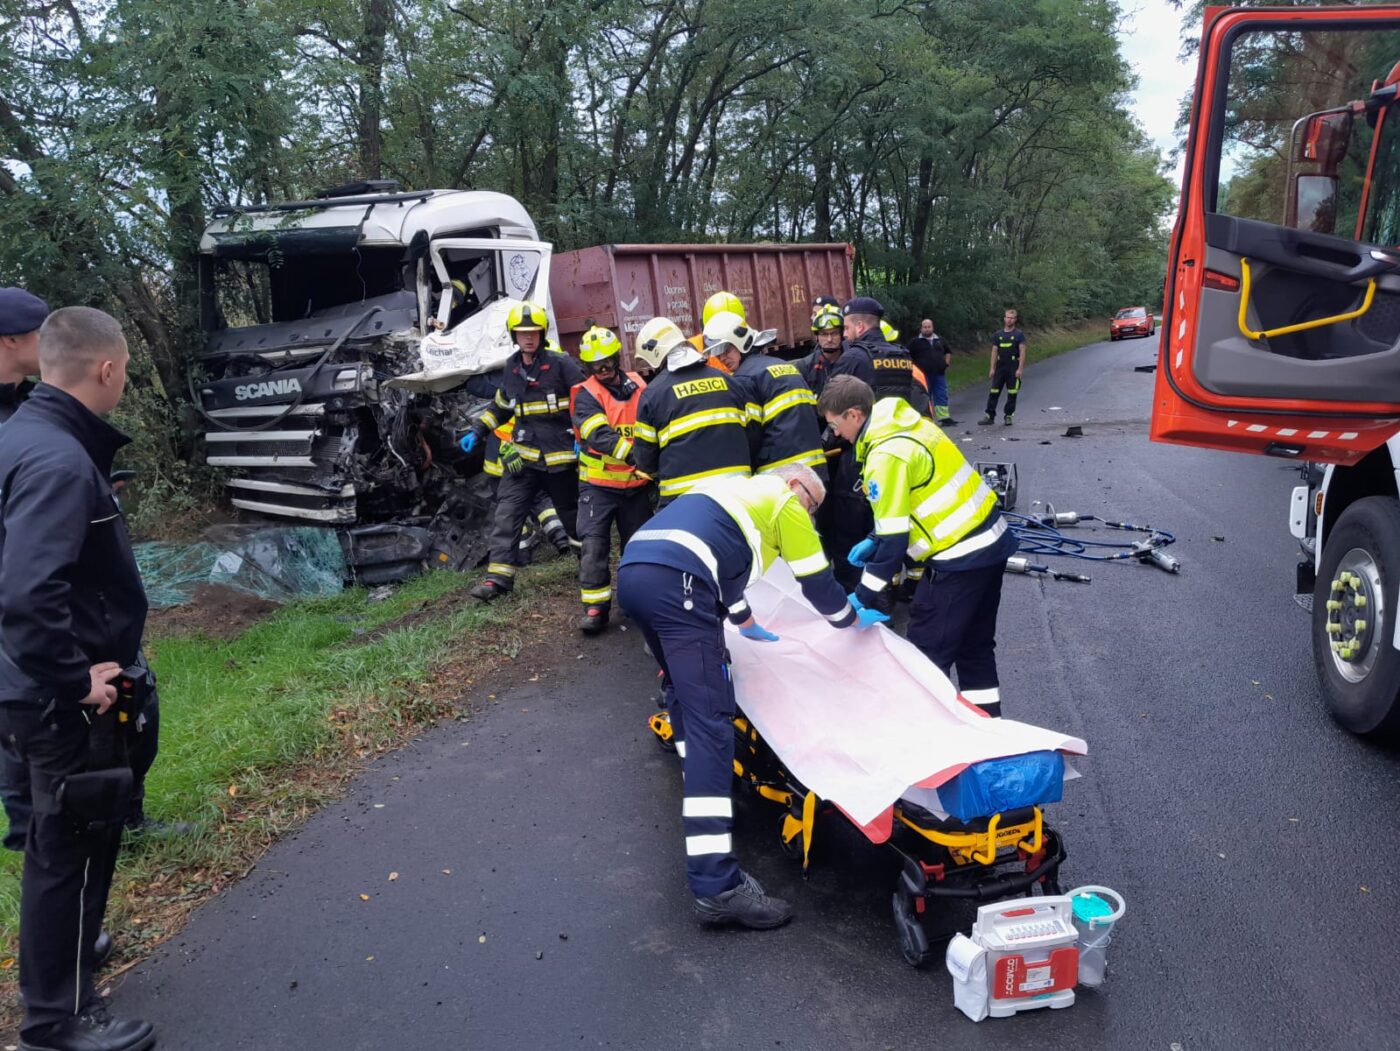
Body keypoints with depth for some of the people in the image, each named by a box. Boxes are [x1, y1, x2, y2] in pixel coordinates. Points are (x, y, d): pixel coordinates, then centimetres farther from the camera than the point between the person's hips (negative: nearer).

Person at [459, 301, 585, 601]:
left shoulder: (560, 364, -9)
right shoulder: (511, 368, 7)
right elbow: (501, 407, 21)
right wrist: (476, 430, 12)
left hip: (560, 456, -4)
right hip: (524, 455, 4)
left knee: (572, 514, 11)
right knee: (506, 513, -8)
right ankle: (498, 577, -7)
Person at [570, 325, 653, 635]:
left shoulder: (638, 387, 3)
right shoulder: (586, 395, -10)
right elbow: (600, 437, -25)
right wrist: (635, 453, -37)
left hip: (636, 484, 4)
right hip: (598, 484, -4)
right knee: (594, 544, -9)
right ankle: (596, 607, -2)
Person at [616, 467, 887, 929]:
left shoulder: (737, 490, 37)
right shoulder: (785, 503, 16)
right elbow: (817, 582, 20)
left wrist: (746, 623, 61)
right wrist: (854, 619, 39)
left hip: (631, 573, 9)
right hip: (675, 585, -9)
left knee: (685, 689, 30)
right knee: (710, 721, -12)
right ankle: (716, 886, -17)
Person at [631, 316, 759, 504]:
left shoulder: (653, 392, -1)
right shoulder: (727, 381, 11)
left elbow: (644, 455, 3)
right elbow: (753, 435, 11)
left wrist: (658, 474, 25)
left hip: (682, 495, -4)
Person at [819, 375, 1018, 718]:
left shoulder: (886, 455, -20)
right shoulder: (909, 426, 8)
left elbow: (894, 538, -19)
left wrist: (863, 597, -11)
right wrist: (873, 541, 16)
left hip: (959, 560, -10)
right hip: (991, 542, 10)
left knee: (926, 655, 0)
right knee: (976, 647, 18)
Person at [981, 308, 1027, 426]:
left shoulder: (1019, 334, 0)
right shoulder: (998, 335, 10)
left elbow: (1022, 352, -4)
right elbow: (994, 352, 10)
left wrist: (1020, 369, -12)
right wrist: (992, 368, 2)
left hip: (1013, 368, -3)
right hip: (1000, 367, 3)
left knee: (1012, 393, 1)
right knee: (994, 392, 0)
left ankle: (1008, 416, 10)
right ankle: (990, 416, 3)